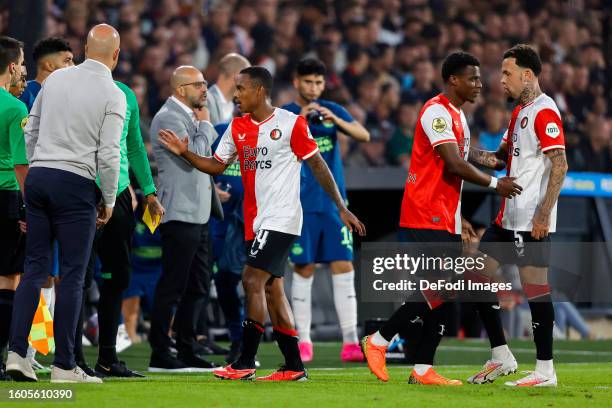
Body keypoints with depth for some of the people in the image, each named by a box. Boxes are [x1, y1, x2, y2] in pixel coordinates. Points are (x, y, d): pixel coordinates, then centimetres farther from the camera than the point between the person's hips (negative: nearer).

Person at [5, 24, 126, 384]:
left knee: (35, 268, 7)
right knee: (72, 276, 0)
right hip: (77, 185, -5)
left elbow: (31, 131, 12)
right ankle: (64, 365, 1)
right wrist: (109, 202, 2)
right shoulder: (112, 95, -6)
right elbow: (108, 155, -10)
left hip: (38, 177, 5)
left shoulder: (56, 78, 8)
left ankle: (17, 351, -2)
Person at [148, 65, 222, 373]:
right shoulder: (168, 118, -12)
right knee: (172, 287, -7)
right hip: (180, 214, -10)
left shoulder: (190, 116, 18)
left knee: (198, 288, 13)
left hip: (198, 215, 10)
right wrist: (204, 124, -9)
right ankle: (160, 356, -3)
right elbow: (193, 155, -21)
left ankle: (187, 352, 19)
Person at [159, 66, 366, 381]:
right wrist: (185, 153, -1)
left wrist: (342, 209, -4)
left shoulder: (291, 123, -8)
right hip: (255, 221, 7)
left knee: (252, 280, -15)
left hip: (281, 218, -7)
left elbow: (317, 165, -4)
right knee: (271, 289, 8)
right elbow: (216, 165, 15)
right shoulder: (237, 127, 10)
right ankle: (293, 367, 14)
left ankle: (245, 363, -12)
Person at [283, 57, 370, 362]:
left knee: (343, 268, -4)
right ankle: (303, 342, 6)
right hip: (302, 204, -2)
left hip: (334, 201, 2)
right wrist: (299, 120, -26)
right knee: (304, 269, -1)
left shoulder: (333, 110, 7)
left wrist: (336, 120, -22)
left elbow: (364, 136, -5)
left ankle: (350, 342, -5)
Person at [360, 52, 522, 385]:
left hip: (444, 220, 10)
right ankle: (379, 340, -5)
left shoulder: (457, 116, 20)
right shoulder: (437, 112, -12)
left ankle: (422, 370, 6)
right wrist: (494, 184, -11)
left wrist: (459, 219, 21)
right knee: (438, 290, -14)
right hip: (425, 218, -10)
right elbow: (455, 164, -20)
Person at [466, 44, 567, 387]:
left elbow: (560, 165, -19)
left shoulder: (544, 112, -13)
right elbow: (505, 154, 24)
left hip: (532, 220, -10)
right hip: (509, 217, 10)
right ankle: (501, 356, 17)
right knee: (477, 275, 10)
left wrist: (544, 213, -23)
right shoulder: (520, 111, 17)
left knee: (536, 288, -6)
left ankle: (545, 371, 0)